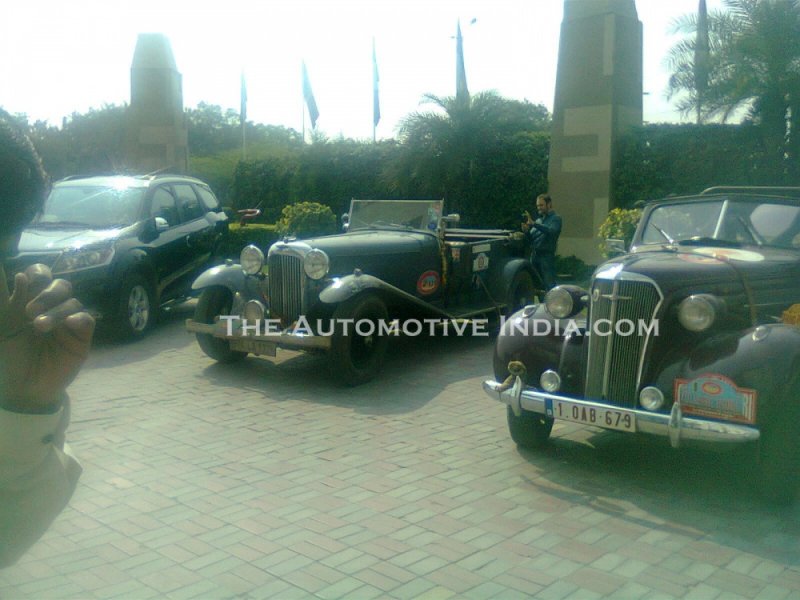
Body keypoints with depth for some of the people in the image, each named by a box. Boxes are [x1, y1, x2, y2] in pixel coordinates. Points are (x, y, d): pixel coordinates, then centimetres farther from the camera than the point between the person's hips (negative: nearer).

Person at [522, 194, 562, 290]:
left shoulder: (555, 218, 0)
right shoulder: (538, 220, 20)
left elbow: (551, 231, -21)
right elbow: (531, 240, 18)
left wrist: (534, 224, -26)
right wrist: (526, 231, -3)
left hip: (547, 256, -7)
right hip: (535, 255, 7)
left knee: (549, 285, -10)